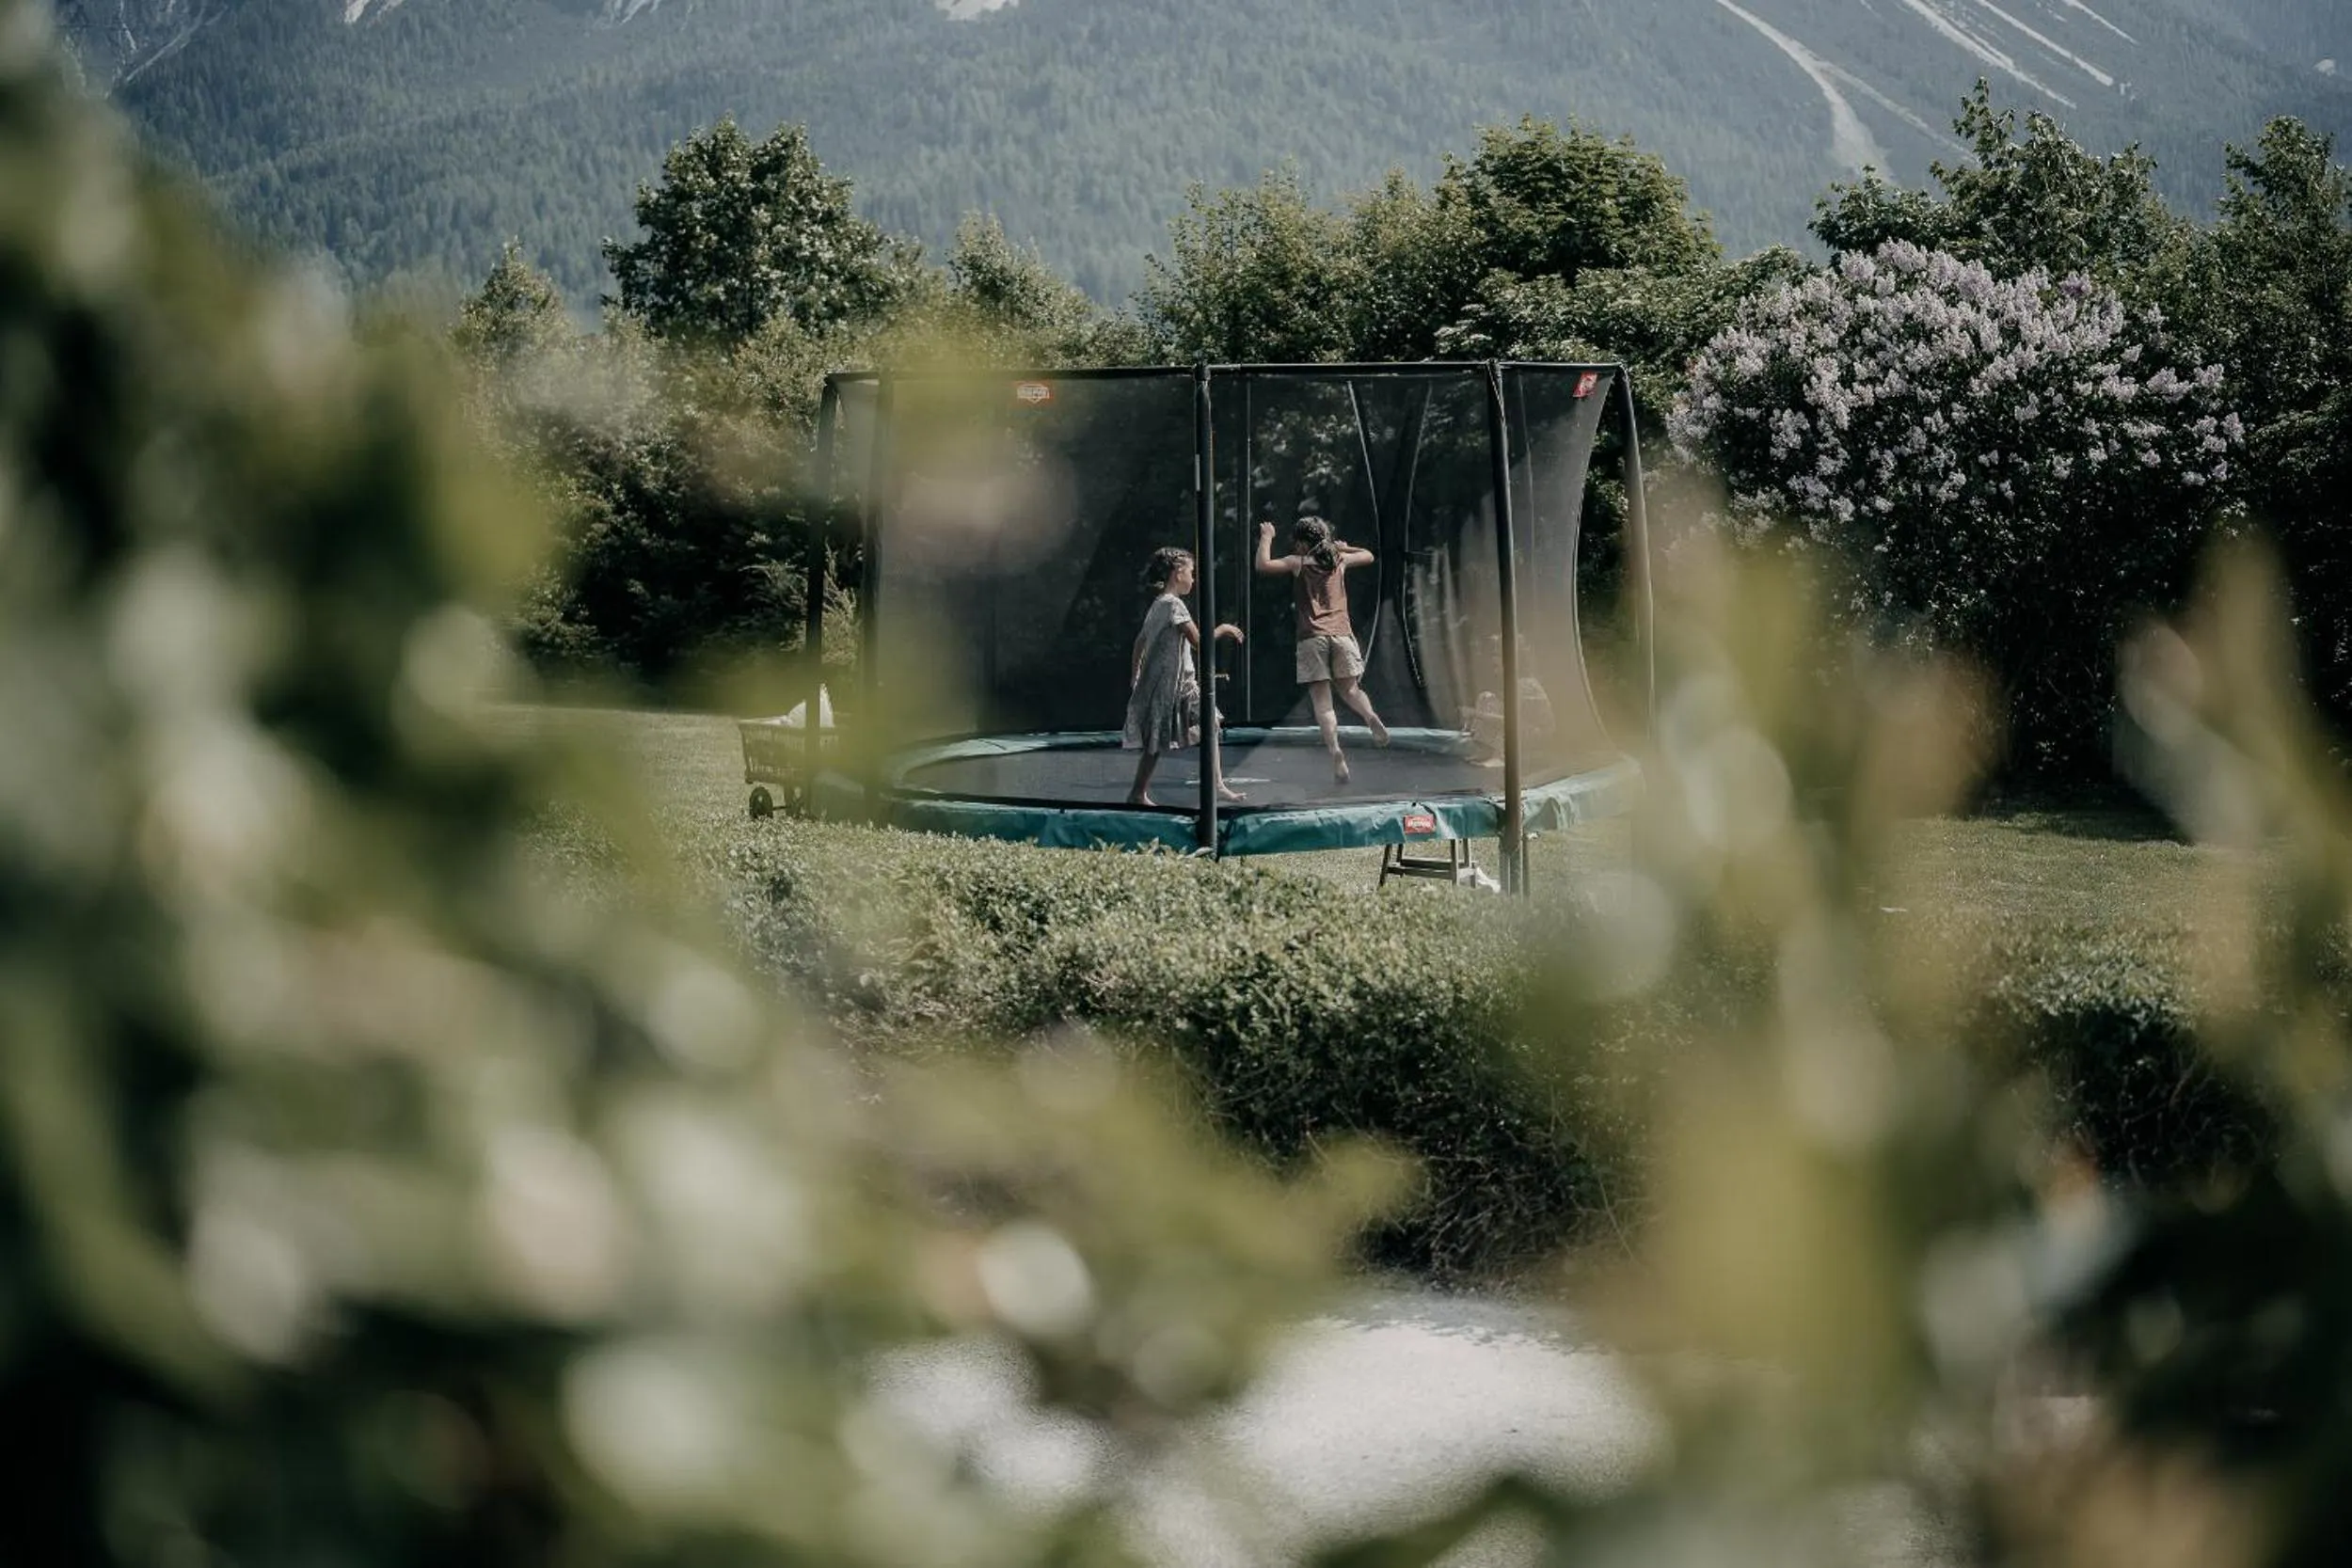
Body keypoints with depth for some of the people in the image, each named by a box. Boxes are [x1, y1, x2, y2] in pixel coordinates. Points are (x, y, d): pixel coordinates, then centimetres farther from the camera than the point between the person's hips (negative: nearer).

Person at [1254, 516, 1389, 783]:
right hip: (1341, 633, 3)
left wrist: (1266, 538, 8)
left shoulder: (1298, 563, 2)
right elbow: (1368, 556, 30)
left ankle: (1335, 751, -23)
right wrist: (1342, 547, 39)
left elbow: (1263, 566, -7)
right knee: (1349, 689, 18)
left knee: (1322, 701, -5)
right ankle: (1371, 717, -14)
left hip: (1312, 637, -3)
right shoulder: (1339, 560, 13)